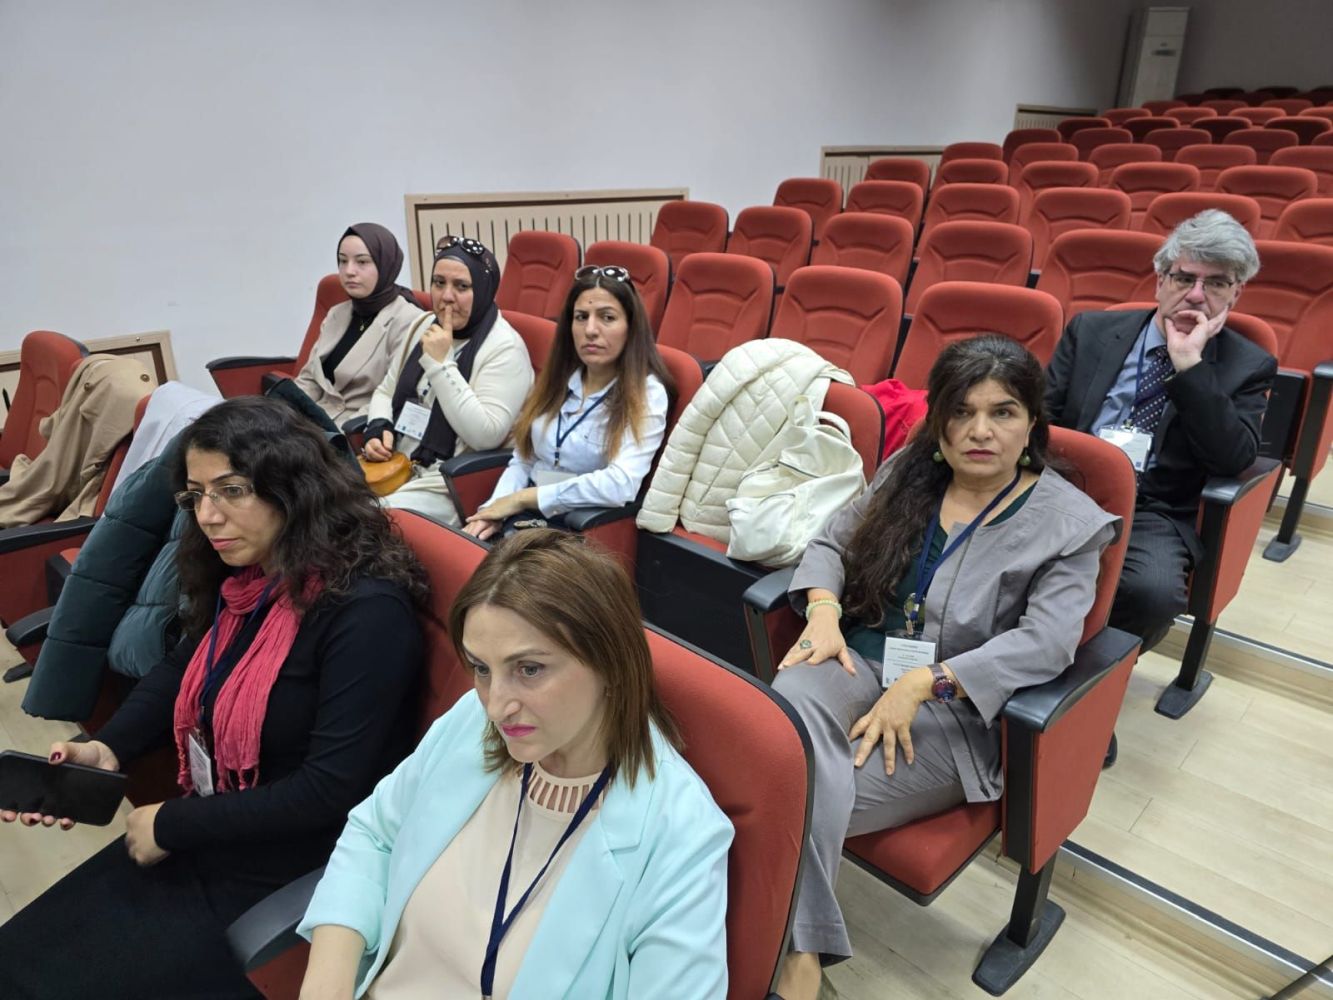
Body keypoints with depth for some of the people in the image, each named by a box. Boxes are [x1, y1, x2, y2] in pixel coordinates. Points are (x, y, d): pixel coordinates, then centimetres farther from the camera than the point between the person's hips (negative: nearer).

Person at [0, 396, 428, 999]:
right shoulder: (242, 580, 1)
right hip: (208, 834, 8)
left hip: (293, 873, -7)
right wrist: (108, 748, -4)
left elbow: (331, 790, -26)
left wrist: (172, 825, -15)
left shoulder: (365, 611, -26)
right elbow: (180, 671, 16)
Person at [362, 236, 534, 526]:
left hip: (447, 485, -7)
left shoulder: (504, 348, -12)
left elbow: (487, 435, -23)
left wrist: (441, 364, -21)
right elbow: (385, 392, 21)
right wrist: (379, 428, -1)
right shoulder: (423, 326, 12)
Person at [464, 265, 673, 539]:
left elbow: (621, 485, -22)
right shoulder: (558, 381, 10)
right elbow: (522, 461, 12)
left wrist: (522, 498, -15)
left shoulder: (646, 394, -9)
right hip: (523, 515, 6)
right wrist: (495, 509, -8)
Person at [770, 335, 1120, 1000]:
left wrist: (922, 683, -24)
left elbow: (1045, 640, -15)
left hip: (960, 713, -3)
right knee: (791, 698, -33)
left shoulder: (1067, 521, -3)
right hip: (860, 662, 4)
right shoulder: (908, 472, 10)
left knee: (808, 803, -27)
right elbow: (830, 541, 15)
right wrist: (823, 610, -7)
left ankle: (794, 943, -5)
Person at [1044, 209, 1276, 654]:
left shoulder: (1248, 367, 9)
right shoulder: (1091, 330, 13)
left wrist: (1190, 364, -12)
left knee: (1153, 591, -34)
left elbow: (1233, 460, -6)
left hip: (1153, 515, -1)